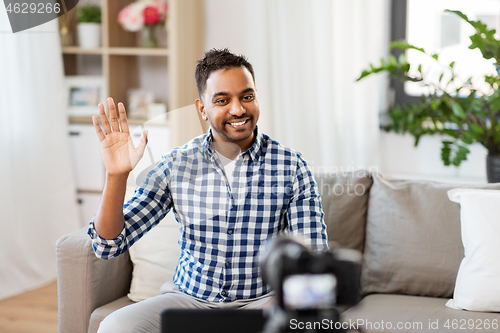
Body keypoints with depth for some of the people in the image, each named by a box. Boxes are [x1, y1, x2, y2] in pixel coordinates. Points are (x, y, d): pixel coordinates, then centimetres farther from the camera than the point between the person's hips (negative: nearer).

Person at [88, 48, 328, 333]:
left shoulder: (292, 167, -5)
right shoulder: (175, 165, -1)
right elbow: (108, 246, -2)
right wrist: (117, 175, -18)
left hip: (262, 300, 0)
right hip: (188, 298, 1)